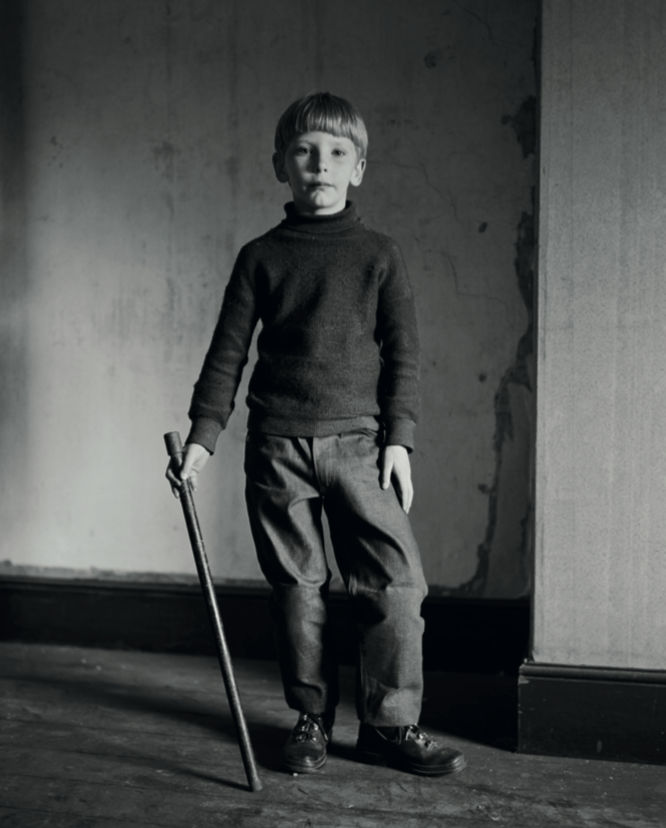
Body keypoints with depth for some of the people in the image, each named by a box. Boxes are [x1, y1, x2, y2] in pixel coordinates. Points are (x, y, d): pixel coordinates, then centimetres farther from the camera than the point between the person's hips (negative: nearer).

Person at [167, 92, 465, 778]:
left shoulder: (378, 255, 7)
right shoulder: (260, 257, 8)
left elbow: (403, 353, 5)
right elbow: (227, 352, 7)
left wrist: (398, 438, -3)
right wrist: (203, 436, 0)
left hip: (358, 440, 0)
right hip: (276, 444, 1)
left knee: (395, 581, -5)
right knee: (297, 587, 6)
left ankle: (391, 723, 8)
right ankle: (311, 718, 21)